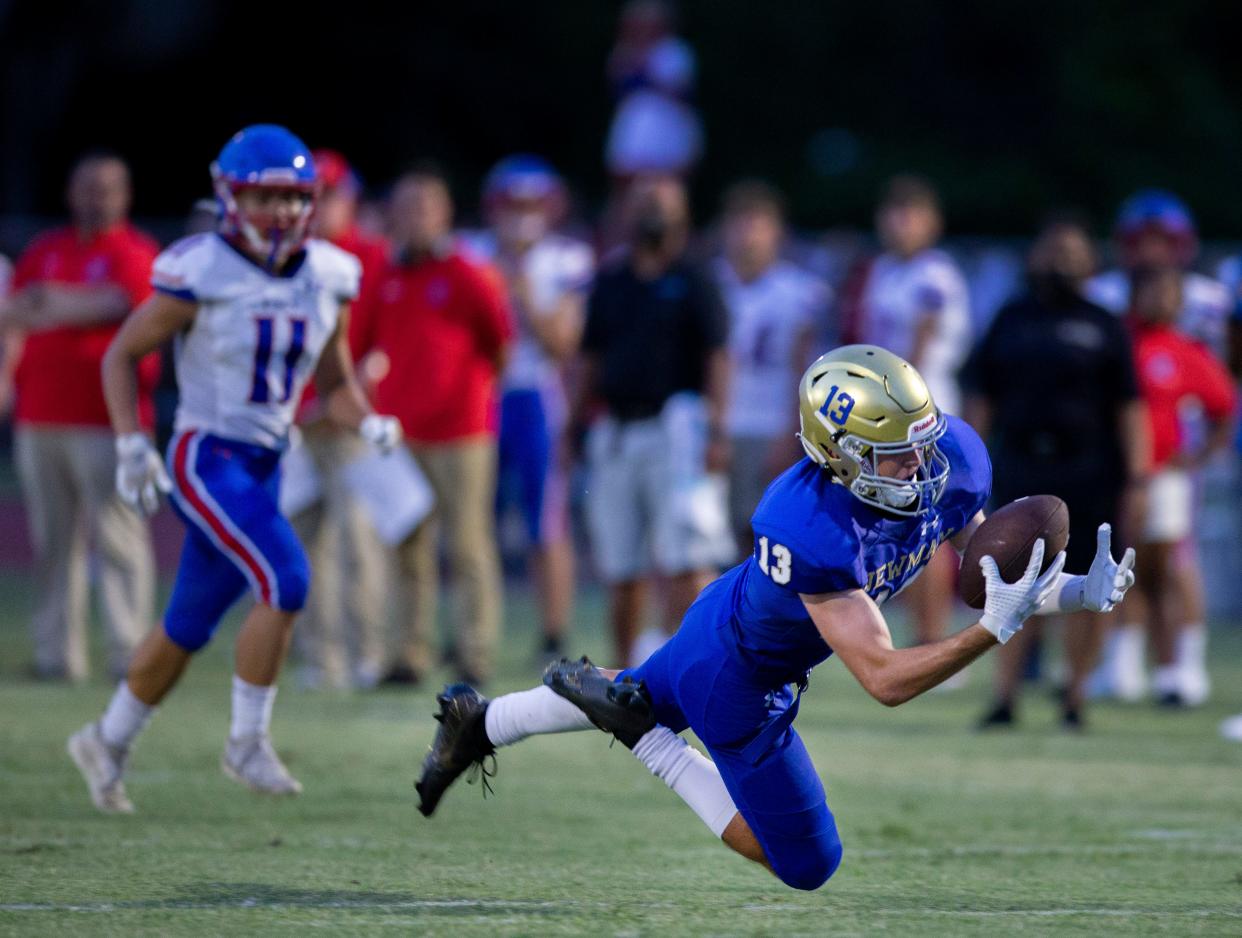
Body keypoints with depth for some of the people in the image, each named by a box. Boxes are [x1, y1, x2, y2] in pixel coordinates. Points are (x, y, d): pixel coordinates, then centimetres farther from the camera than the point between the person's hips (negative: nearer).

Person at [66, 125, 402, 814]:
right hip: (206, 458, -6)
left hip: (265, 466, 6)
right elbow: (121, 354, -3)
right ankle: (248, 742, -9)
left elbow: (334, 384, 15)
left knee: (188, 629, 14)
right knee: (286, 582, -23)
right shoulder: (201, 272, -12)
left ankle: (108, 743, 33)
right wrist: (131, 446, -12)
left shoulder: (326, 278, 4)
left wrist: (369, 424, -5)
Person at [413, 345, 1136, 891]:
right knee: (808, 865, 6)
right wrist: (997, 629, -50)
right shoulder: (813, 534, -43)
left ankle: (479, 723, 52)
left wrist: (1076, 593, -20)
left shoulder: (953, 459, -22)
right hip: (740, 684, -8)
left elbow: (977, 568, -3)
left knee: (644, 698, 34)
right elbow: (884, 680, -39)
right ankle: (639, 732, 7)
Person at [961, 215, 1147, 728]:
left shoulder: (1104, 328, 4)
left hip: (1087, 474, -2)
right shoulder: (1011, 321, 10)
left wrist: (1135, 479, -5)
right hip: (1019, 469, 2)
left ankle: (1074, 697, 10)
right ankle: (1004, 696, 0)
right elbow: (982, 398, 12)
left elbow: (1128, 407, 1)